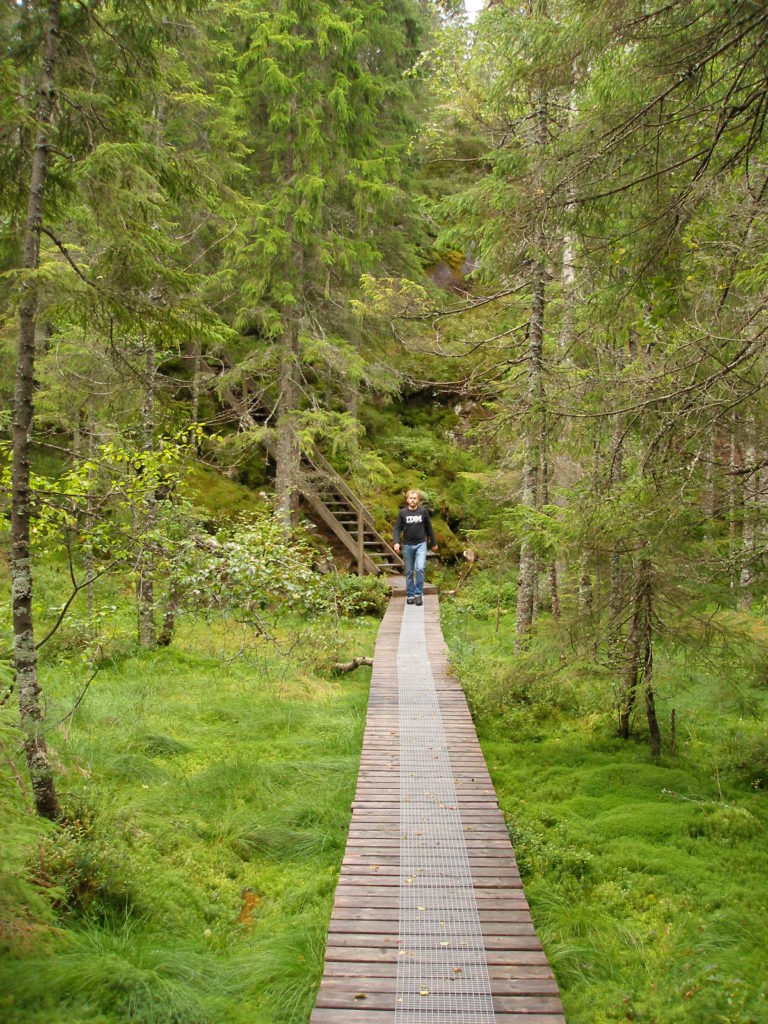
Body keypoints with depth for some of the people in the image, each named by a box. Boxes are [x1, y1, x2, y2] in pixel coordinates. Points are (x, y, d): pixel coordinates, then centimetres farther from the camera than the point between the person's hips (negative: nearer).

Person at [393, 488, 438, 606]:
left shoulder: (423, 511, 2)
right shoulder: (402, 512, 0)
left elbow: (429, 528, 10)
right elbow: (397, 528, 0)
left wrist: (434, 543, 15)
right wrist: (396, 542, -16)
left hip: (421, 544, -1)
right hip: (407, 546, 1)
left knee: (420, 568, -16)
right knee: (409, 572, 7)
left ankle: (418, 594, -4)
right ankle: (410, 595, 17)